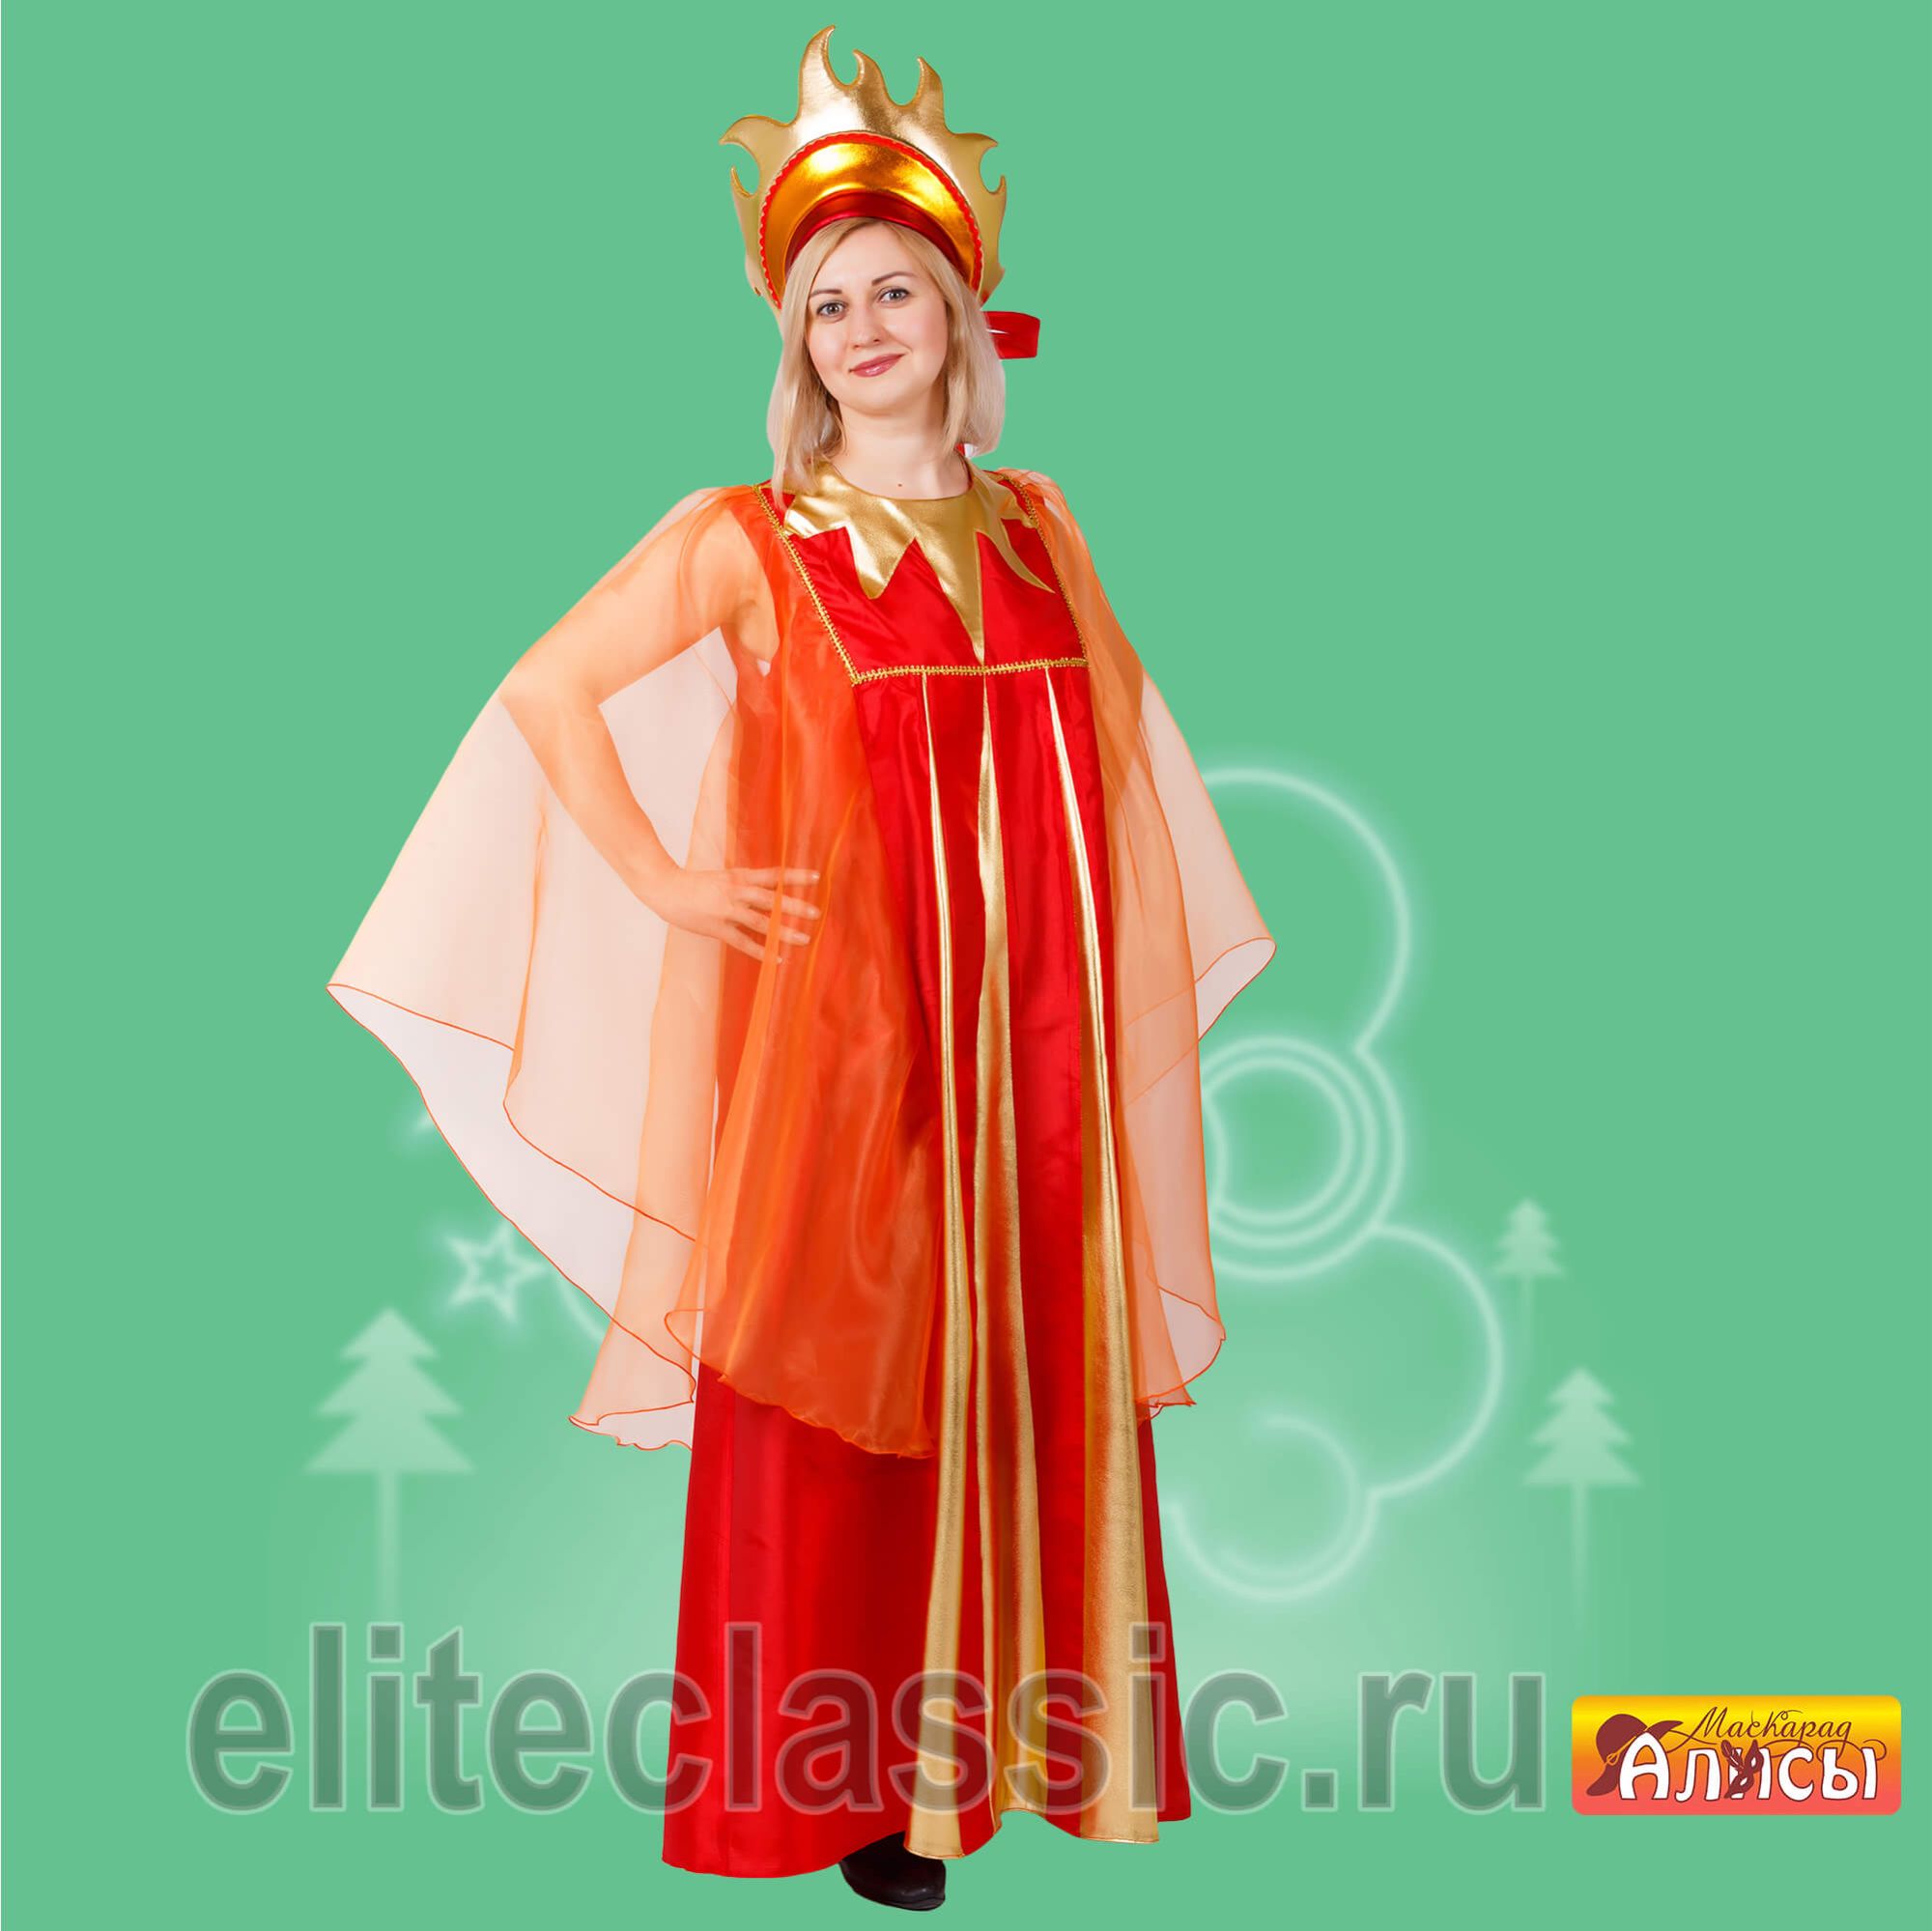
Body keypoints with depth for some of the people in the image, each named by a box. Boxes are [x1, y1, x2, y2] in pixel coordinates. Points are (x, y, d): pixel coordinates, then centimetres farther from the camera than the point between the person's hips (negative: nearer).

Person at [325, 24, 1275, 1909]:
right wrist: (665, 884, -6)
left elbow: (1116, 698, 25)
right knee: (847, 1365, 2)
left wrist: (1103, 901, 14)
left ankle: (1021, 1729, 26)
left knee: (1038, 1361, 9)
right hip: (834, 1016, -4)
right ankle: (852, 1780, 18)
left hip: (1030, 1029, 4)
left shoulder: (1032, 520, 11)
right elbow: (547, 691, -1)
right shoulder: (746, 537, -1)